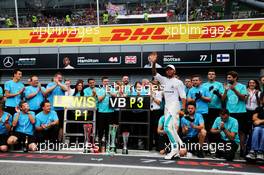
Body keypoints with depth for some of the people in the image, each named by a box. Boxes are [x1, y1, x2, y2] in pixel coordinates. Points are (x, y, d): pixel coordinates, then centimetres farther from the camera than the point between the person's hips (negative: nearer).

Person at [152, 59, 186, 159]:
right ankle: (176, 152, 12)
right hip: (167, 106, 7)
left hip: (174, 105, -7)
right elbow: (154, 74, 8)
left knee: (167, 127, -19)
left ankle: (175, 148, -11)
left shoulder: (178, 82, -1)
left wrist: (183, 109, -17)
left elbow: (183, 96, -7)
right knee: (170, 128, 7)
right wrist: (154, 63, -7)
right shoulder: (164, 80, 15)